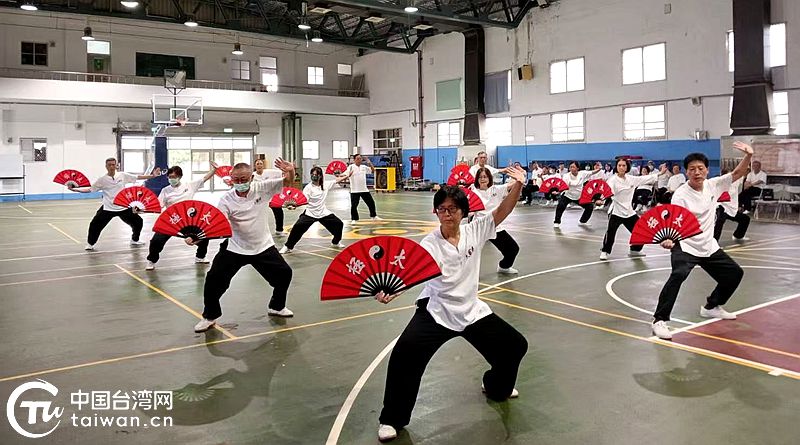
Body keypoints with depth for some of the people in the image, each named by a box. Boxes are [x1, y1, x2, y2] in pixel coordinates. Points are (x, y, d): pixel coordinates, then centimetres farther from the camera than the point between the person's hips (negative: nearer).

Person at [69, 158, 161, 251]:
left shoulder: (122, 175, 0)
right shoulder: (102, 179, -3)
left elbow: (138, 177, 1)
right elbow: (89, 189, 2)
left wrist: (153, 175, -6)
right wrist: (74, 189, -9)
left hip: (123, 207, 2)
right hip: (108, 208, -2)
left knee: (138, 221, 5)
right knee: (95, 225, -10)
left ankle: (134, 240, 29)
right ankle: (90, 244, 13)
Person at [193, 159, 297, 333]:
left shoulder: (262, 188, -12)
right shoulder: (226, 200, -15)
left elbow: (288, 183, -10)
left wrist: (291, 171, -33)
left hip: (263, 246, 2)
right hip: (234, 248, -1)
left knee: (284, 273, 5)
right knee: (214, 279, -7)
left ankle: (276, 307, 31)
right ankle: (210, 316, 15)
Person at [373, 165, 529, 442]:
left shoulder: (475, 231, -5)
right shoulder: (429, 245, -15)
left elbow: (502, 212, -9)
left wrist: (518, 185, -26)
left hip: (472, 312, 4)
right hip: (436, 312, -4)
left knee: (516, 346, 11)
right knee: (404, 356, -22)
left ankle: (497, 387, 44)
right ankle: (393, 419, -2)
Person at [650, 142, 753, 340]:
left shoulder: (713, 185, -1)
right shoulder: (680, 195, -18)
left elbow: (737, 174, 7)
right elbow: (672, 224, -22)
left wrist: (748, 156, -12)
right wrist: (668, 239, -43)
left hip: (709, 247, 7)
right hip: (685, 246, -7)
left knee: (735, 273, 16)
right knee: (678, 275, -32)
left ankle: (711, 307, 38)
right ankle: (660, 321, -27)